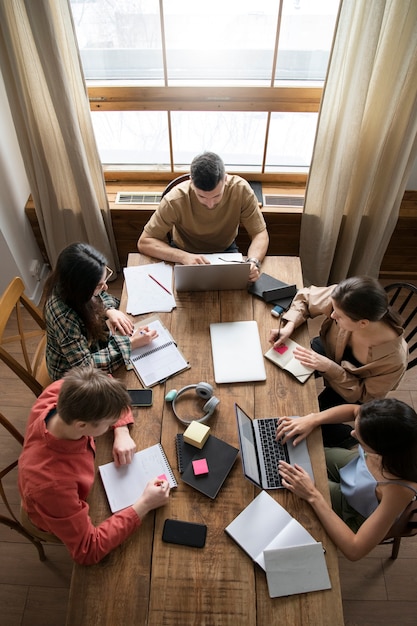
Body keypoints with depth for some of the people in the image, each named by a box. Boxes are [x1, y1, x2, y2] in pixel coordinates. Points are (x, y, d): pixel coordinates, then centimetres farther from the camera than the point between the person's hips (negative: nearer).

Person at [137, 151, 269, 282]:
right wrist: (183, 257, -42)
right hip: (185, 253, -2)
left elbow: (260, 234, -16)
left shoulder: (241, 189, -25)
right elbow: (144, 242, -25)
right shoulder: (175, 200, -29)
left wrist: (254, 261, -38)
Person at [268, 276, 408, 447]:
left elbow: (366, 396, -23)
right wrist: (289, 325, -30)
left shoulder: (394, 359, -39)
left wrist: (330, 368, -36)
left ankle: (348, 437, 21)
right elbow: (305, 297, -14)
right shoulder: (344, 302, -34)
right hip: (327, 352, 4)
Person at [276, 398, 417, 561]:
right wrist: (312, 419, -23)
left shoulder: (399, 488, -45)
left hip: (356, 514, -4)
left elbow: (354, 550, -36)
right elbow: (354, 410, -10)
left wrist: (313, 496, -36)